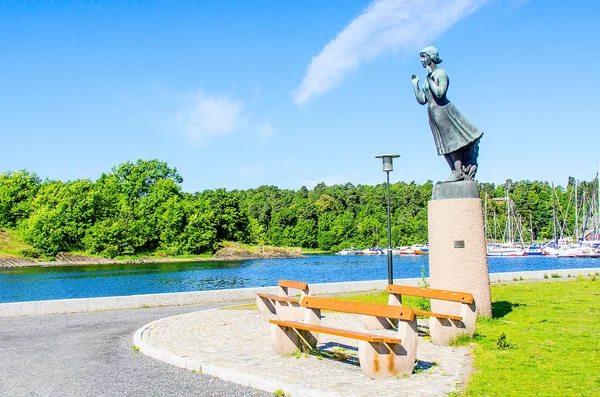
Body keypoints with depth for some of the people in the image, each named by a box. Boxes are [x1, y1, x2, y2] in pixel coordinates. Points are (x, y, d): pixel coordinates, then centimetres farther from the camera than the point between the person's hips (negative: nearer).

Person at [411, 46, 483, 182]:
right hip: (433, 114, 9)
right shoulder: (428, 78, 18)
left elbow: (439, 93, -20)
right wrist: (415, 85, 12)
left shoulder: (441, 73, -5)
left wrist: (430, 79, -13)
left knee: (452, 141, -8)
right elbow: (422, 100, 17)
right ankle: (456, 171, 7)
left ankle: (459, 171, -8)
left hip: (443, 110, -9)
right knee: (445, 145, 6)